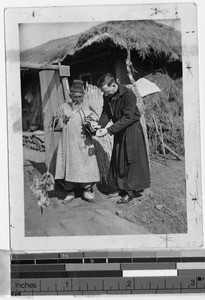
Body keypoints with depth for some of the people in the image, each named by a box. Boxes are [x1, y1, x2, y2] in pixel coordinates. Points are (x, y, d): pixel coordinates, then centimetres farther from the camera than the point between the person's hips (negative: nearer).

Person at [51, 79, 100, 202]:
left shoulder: (86, 109, 2)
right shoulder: (64, 107, 5)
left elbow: (94, 127, -4)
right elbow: (55, 126, 9)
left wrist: (90, 124, -25)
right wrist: (62, 121, -10)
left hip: (83, 144, -1)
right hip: (68, 143, 1)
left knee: (86, 166, -1)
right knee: (68, 166, 3)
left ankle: (87, 190, 15)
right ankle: (70, 191, 17)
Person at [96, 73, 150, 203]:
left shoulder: (128, 95, -25)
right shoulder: (107, 97, -3)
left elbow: (127, 118, -27)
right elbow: (105, 114, 3)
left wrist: (109, 130, -31)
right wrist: (100, 127, -18)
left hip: (131, 130, -7)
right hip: (119, 130, 7)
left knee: (131, 159, -4)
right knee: (118, 160, 9)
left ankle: (132, 190, 3)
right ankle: (122, 188, 20)